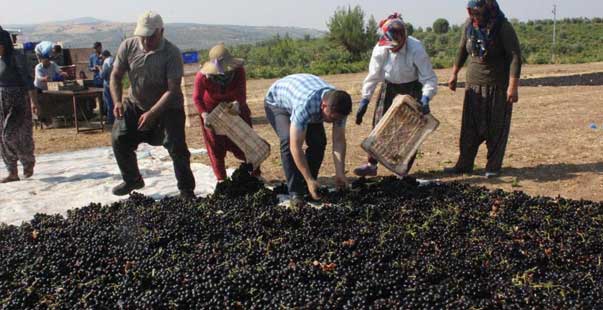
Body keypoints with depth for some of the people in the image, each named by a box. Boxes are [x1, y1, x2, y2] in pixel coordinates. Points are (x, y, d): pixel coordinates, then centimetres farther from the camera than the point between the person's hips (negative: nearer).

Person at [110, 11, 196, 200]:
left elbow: (172, 90, -26)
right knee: (119, 139, -5)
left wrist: (152, 113, -35)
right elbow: (116, 76, -1)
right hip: (135, 104, 4)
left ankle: (186, 189, 2)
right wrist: (117, 102, -17)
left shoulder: (172, 54, -23)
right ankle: (132, 180, 19)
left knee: (176, 146, -16)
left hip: (167, 107, -4)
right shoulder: (128, 46, -11)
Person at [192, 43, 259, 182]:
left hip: (234, 106, 1)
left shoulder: (238, 71, -28)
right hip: (212, 109, -1)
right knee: (215, 146, 3)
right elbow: (197, 98, -21)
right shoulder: (202, 76, -31)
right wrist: (204, 114, -37)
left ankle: (255, 174, 18)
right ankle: (221, 179, 16)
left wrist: (237, 104, -51)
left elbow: (242, 94, -28)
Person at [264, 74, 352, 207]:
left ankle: (308, 187, 6)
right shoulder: (305, 106, -47)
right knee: (289, 141, -28)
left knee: (319, 141, -12)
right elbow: (295, 147, -43)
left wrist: (340, 173, -25)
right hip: (277, 102, -5)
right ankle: (295, 192, -18)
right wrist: (310, 180, -39)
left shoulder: (338, 105, -28)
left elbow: (339, 140, -20)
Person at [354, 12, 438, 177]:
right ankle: (371, 165, 11)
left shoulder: (416, 49, -28)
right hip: (389, 88, 3)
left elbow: (429, 78, -24)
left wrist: (425, 98, -40)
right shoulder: (380, 49, -19)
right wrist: (364, 100, -14)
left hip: (412, 89, -3)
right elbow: (373, 76, -9)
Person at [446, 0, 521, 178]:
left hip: (498, 87, -5)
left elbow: (515, 56, -18)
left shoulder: (503, 27, -14)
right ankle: (464, 165, 16)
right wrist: (455, 73, 20)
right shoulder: (469, 25, 2)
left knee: (496, 129, 3)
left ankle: (493, 167, 13)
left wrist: (513, 86, -25)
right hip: (474, 85, 5)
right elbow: (462, 50, 17)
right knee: (470, 128, 7)